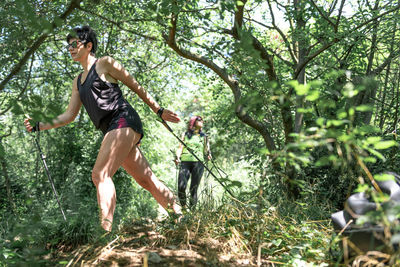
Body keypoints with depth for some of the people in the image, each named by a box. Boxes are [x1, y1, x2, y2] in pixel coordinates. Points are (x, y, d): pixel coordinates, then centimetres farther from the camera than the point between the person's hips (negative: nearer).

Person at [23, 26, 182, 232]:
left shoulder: (104, 64, 4)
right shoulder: (78, 81, 24)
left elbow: (136, 87, 4)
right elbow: (69, 115, 20)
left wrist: (159, 111, 3)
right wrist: (39, 126, 9)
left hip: (124, 121, -7)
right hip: (111, 130, 7)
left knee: (100, 174, -21)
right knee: (146, 179, 8)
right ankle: (181, 216, 18)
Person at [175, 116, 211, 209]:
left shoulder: (203, 136, 20)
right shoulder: (185, 134, 18)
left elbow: (206, 152, 16)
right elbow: (180, 148, 10)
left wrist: (208, 156, -5)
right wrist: (178, 157, -8)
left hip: (198, 163, 1)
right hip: (185, 162, -1)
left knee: (194, 189, -8)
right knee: (181, 187, -15)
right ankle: (183, 207, 2)